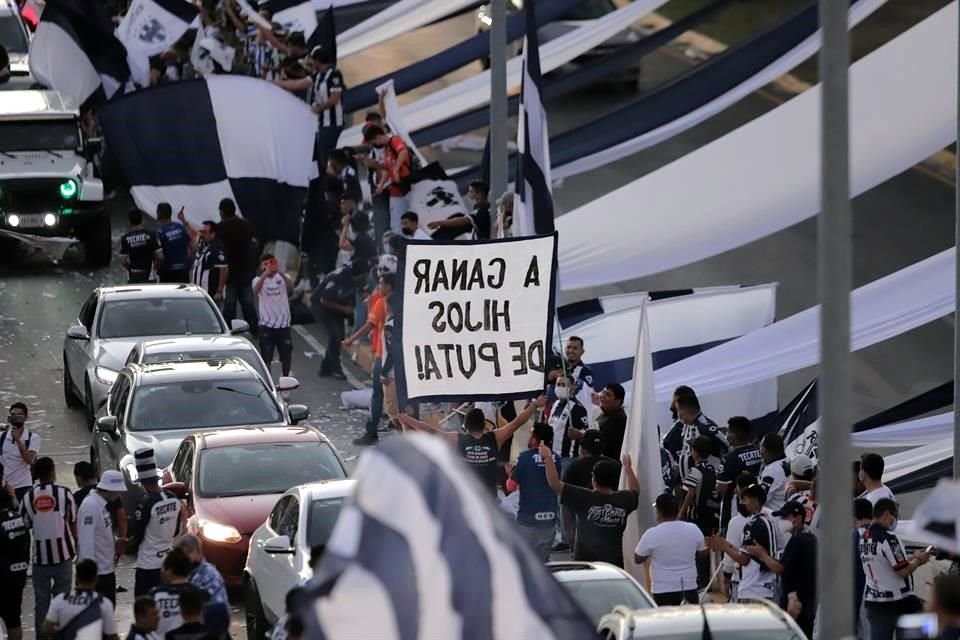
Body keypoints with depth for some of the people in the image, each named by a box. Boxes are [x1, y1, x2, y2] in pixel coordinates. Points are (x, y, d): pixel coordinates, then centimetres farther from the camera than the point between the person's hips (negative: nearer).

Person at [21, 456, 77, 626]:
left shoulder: (28, 497, -2)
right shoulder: (64, 493, -6)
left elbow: (24, 525, 2)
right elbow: (72, 523, -1)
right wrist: (76, 547, 12)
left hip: (39, 556, 1)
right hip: (62, 555, -1)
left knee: (41, 601, 9)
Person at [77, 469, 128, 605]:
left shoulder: (102, 505, 11)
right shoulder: (91, 506, -20)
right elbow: (86, 540, -23)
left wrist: (114, 544, 5)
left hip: (106, 569, 10)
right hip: (96, 572, -10)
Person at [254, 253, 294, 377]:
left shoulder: (282, 277, 1)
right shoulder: (259, 279, -1)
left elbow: (290, 286, -23)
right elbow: (256, 290, -25)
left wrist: (280, 272, -40)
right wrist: (265, 274, -41)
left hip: (283, 322, 1)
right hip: (266, 324, -1)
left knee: (286, 356, 9)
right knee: (266, 357, -2)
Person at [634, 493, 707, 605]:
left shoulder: (652, 534, -13)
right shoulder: (693, 530, -2)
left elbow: (638, 559, -1)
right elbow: (703, 553, 14)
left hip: (663, 591, -4)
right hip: (690, 589, 4)